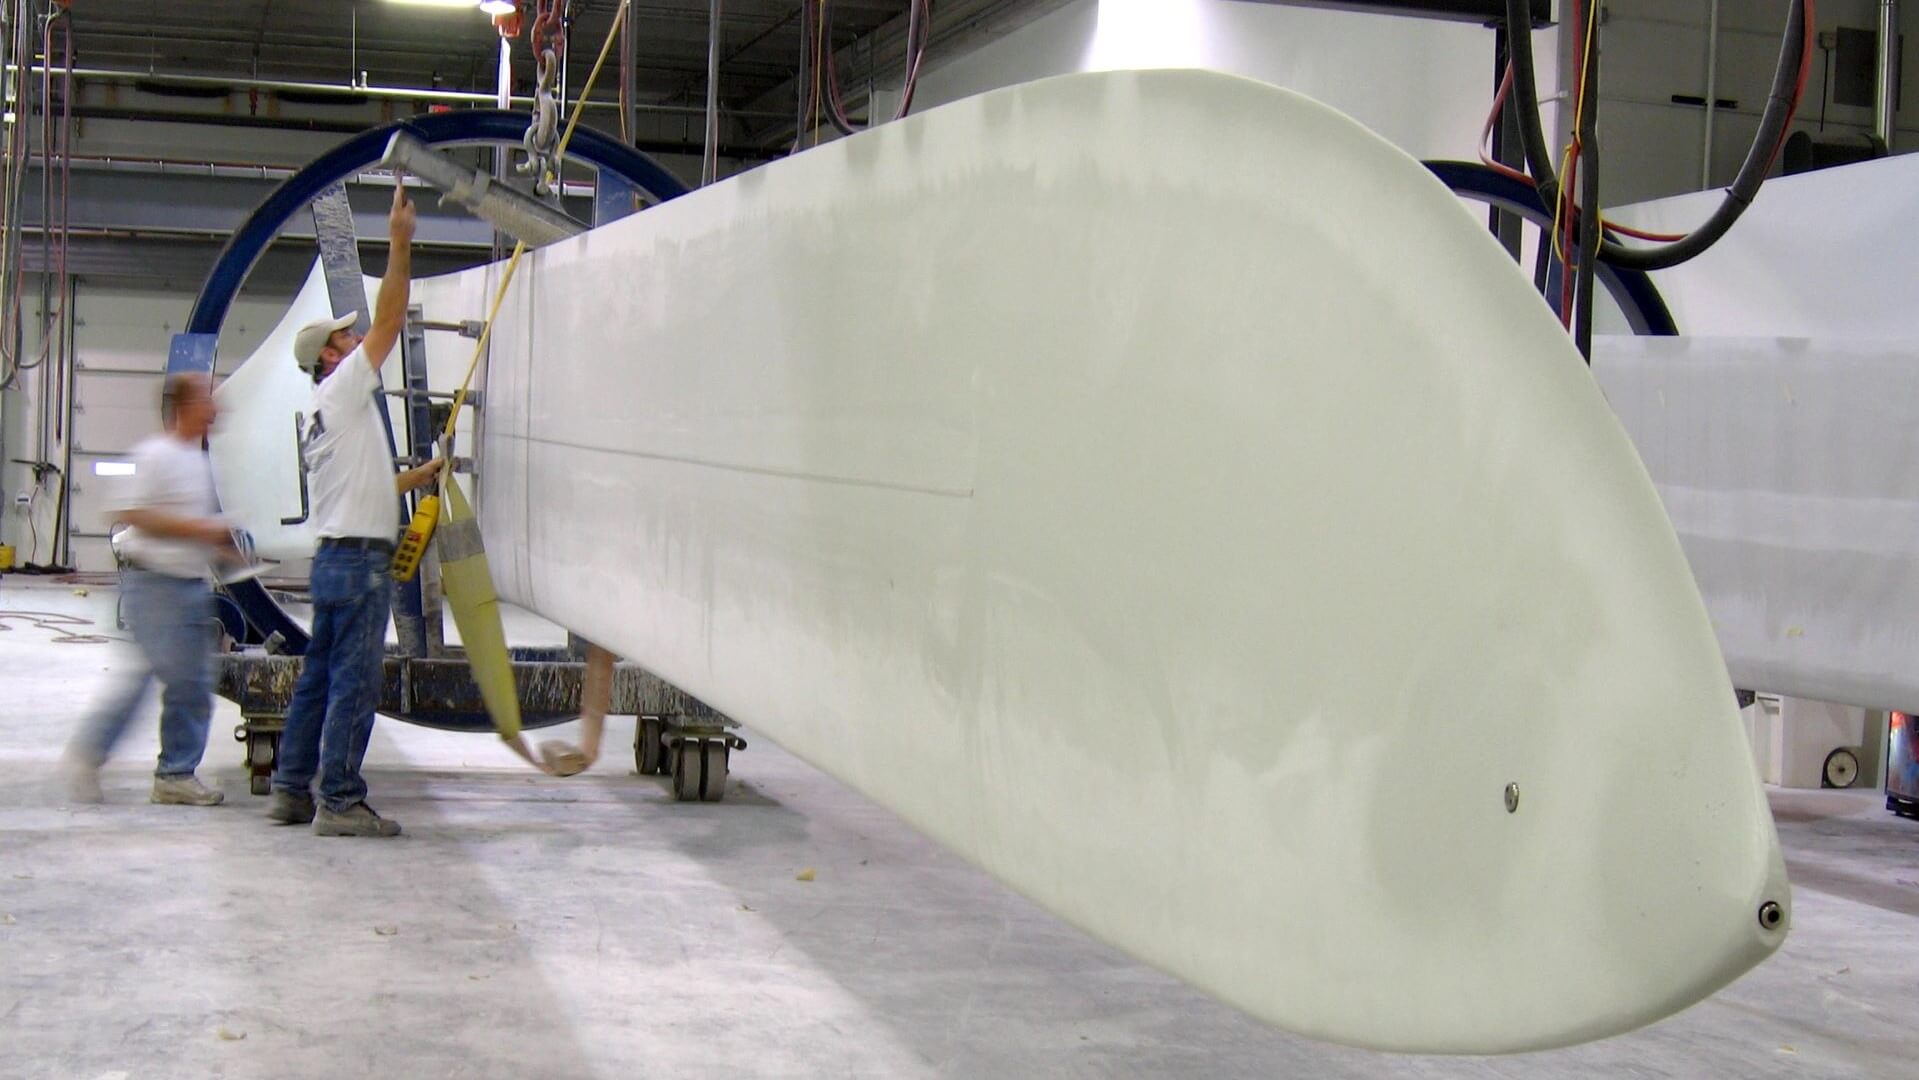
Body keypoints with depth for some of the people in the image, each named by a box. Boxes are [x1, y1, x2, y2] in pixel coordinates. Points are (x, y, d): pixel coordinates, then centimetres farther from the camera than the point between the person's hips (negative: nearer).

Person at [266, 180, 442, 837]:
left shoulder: (323, 418, 19)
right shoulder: (342, 393, -8)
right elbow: (389, 320, -13)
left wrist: (419, 477, 32)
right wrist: (400, 243, -11)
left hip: (335, 557, 10)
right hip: (359, 561, -10)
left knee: (320, 678, 13)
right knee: (354, 684, -8)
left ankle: (292, 790, 16)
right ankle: (339, 802, -6)